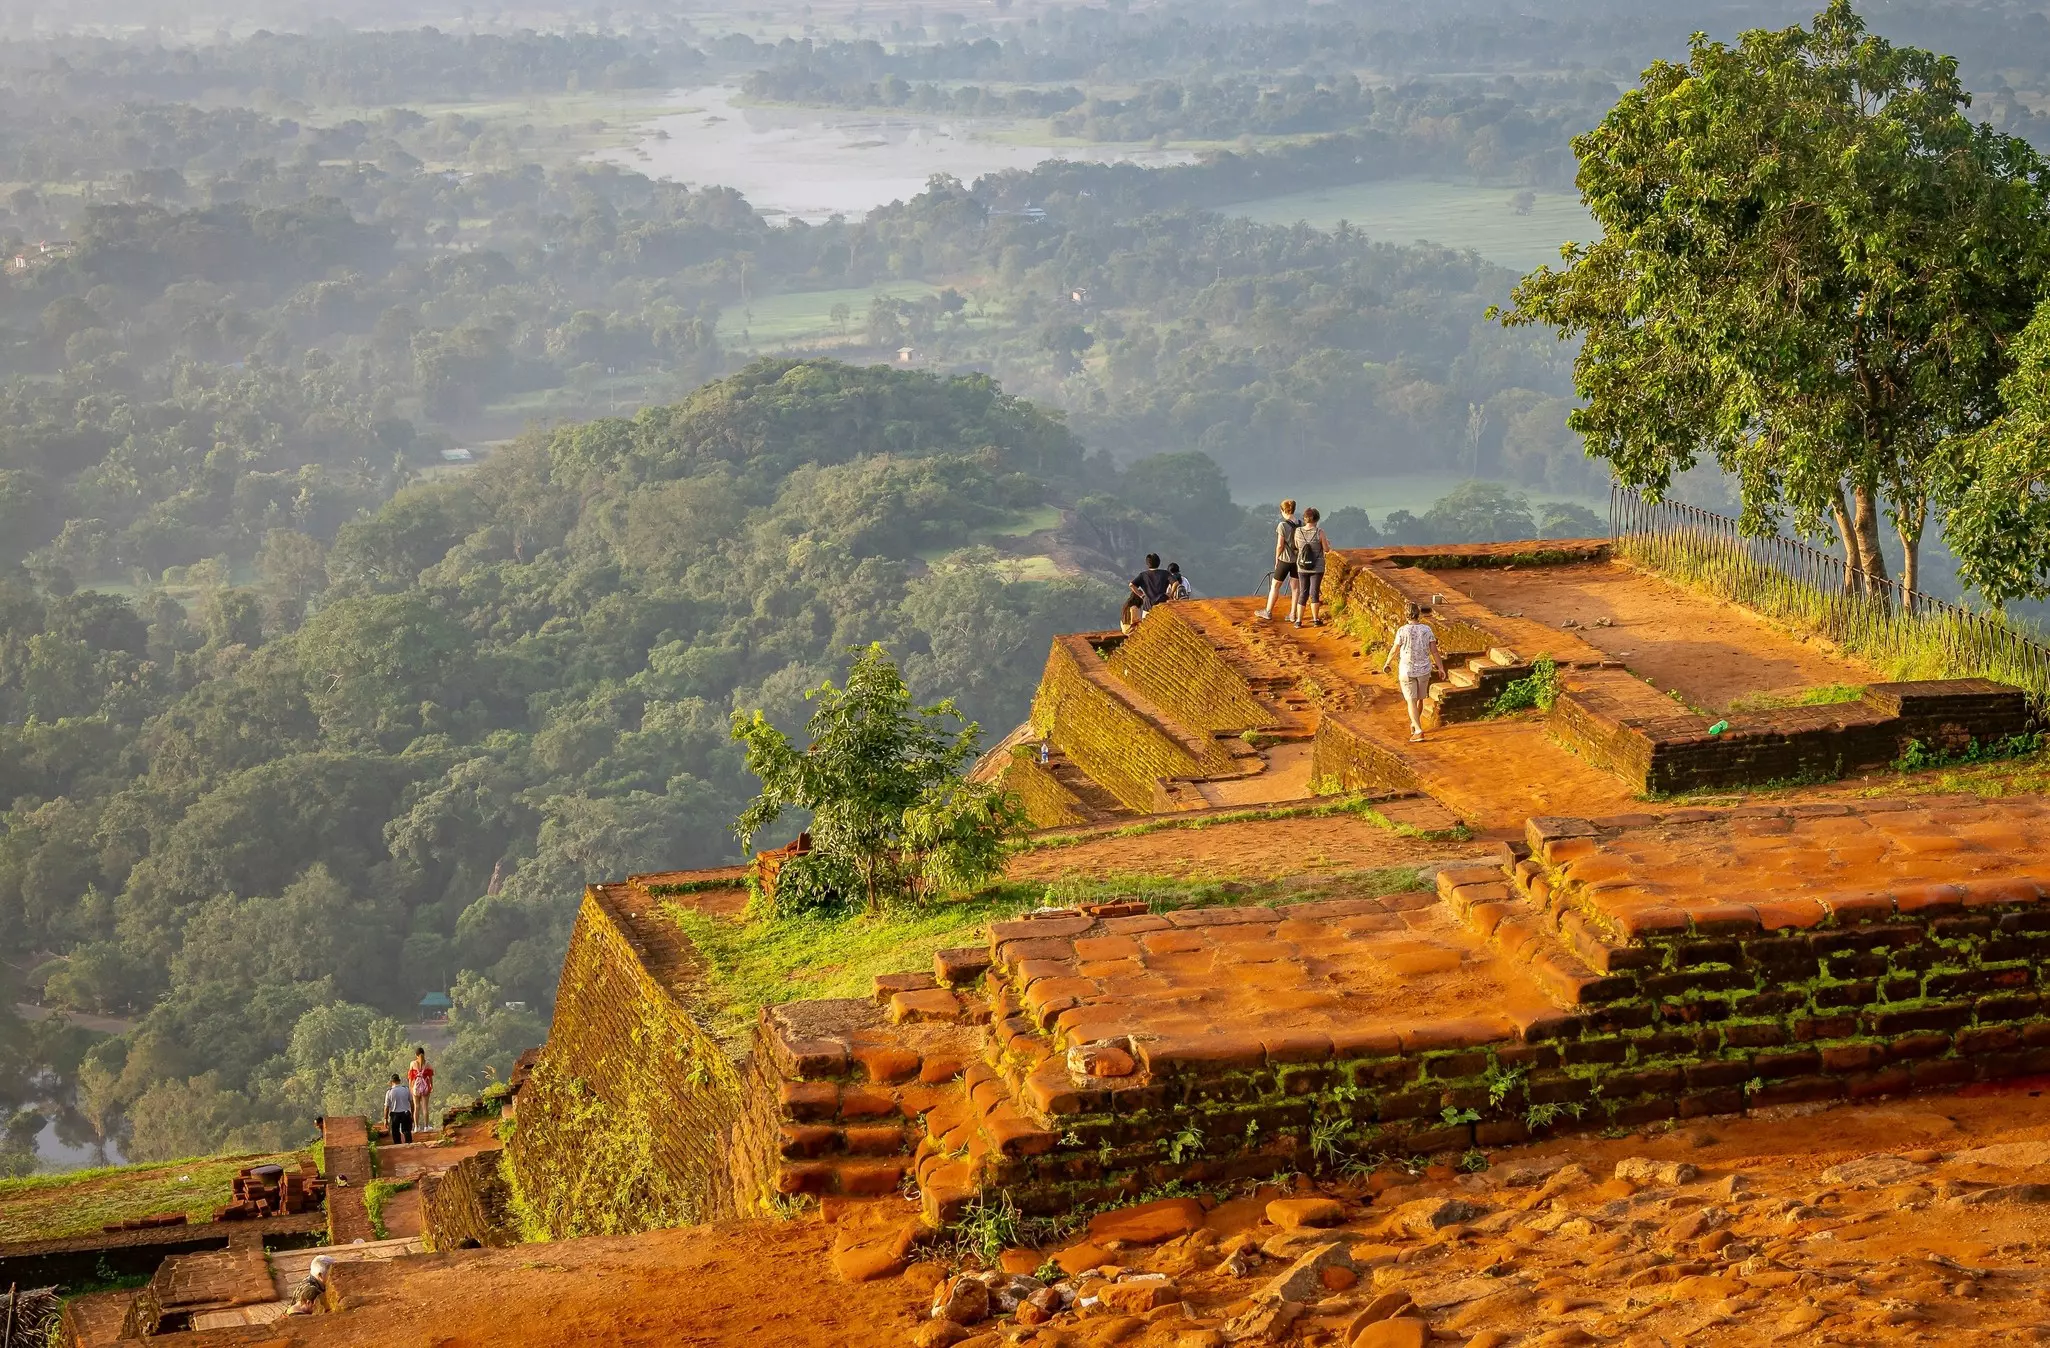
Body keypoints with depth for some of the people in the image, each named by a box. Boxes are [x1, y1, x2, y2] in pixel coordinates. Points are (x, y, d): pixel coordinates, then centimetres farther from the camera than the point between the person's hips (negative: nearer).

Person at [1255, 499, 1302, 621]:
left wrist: (1276, 559, -3)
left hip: (1285, 559, -5)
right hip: (1297, 559, 5)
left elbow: (1280, 545, -17)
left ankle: (1268, 612, 16)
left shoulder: (1282, 525, -17)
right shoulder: (1300, 524, -1)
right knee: (1294, 587, 10)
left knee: (1275, 585, 9)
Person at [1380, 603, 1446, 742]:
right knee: (1419, 699, 20)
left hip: (1407, 671, -3)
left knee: (1411, 701, -1)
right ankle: (1414, 724, 39)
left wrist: (1386, 663, 11)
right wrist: (1441, 667, 3)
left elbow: (1394, 650, -5)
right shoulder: (1427, 630, -7)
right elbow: (1434, 650, -6)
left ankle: (1418, 731, -13)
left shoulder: (1402, 631, -14)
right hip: (1424, 670, 3)